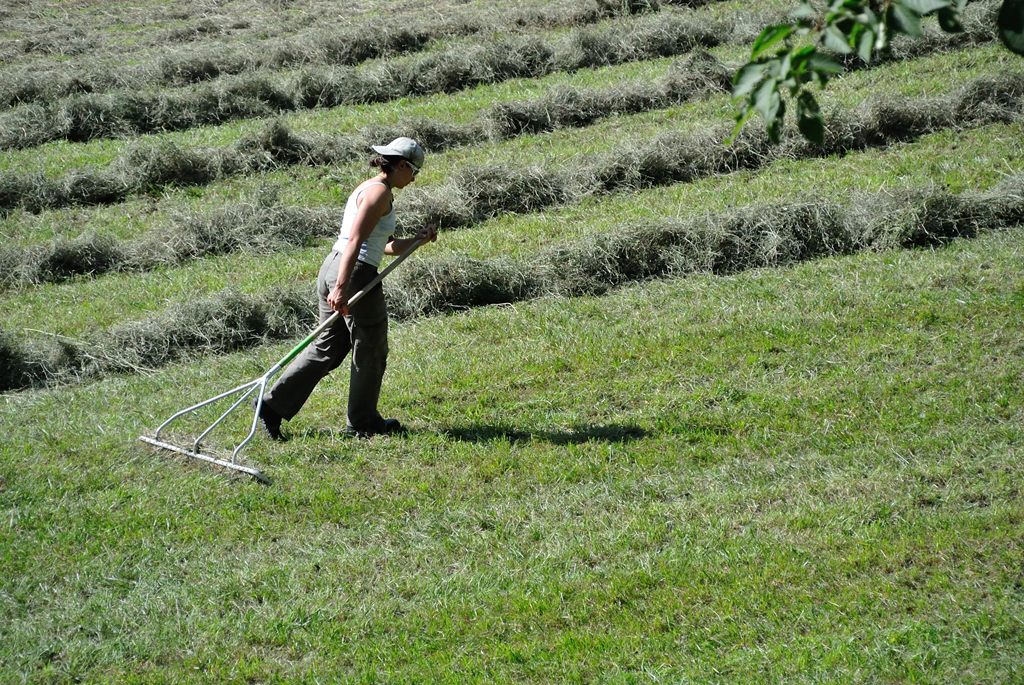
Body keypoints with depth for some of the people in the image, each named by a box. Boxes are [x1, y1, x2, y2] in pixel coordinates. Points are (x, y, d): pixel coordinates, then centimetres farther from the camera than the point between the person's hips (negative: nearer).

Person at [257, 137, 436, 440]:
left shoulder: (367, 188, 20)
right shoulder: (380, 192, -11)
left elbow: (387, 246, 26)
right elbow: (354, 240, -22)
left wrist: (417, 240, 13)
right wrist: (342, 287, -27)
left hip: (332, 268, 9)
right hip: (354, 274, -9)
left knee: (326, 348, 12)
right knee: (371, 351, 7)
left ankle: (273, 403, 8)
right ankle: (362, 421, 19)